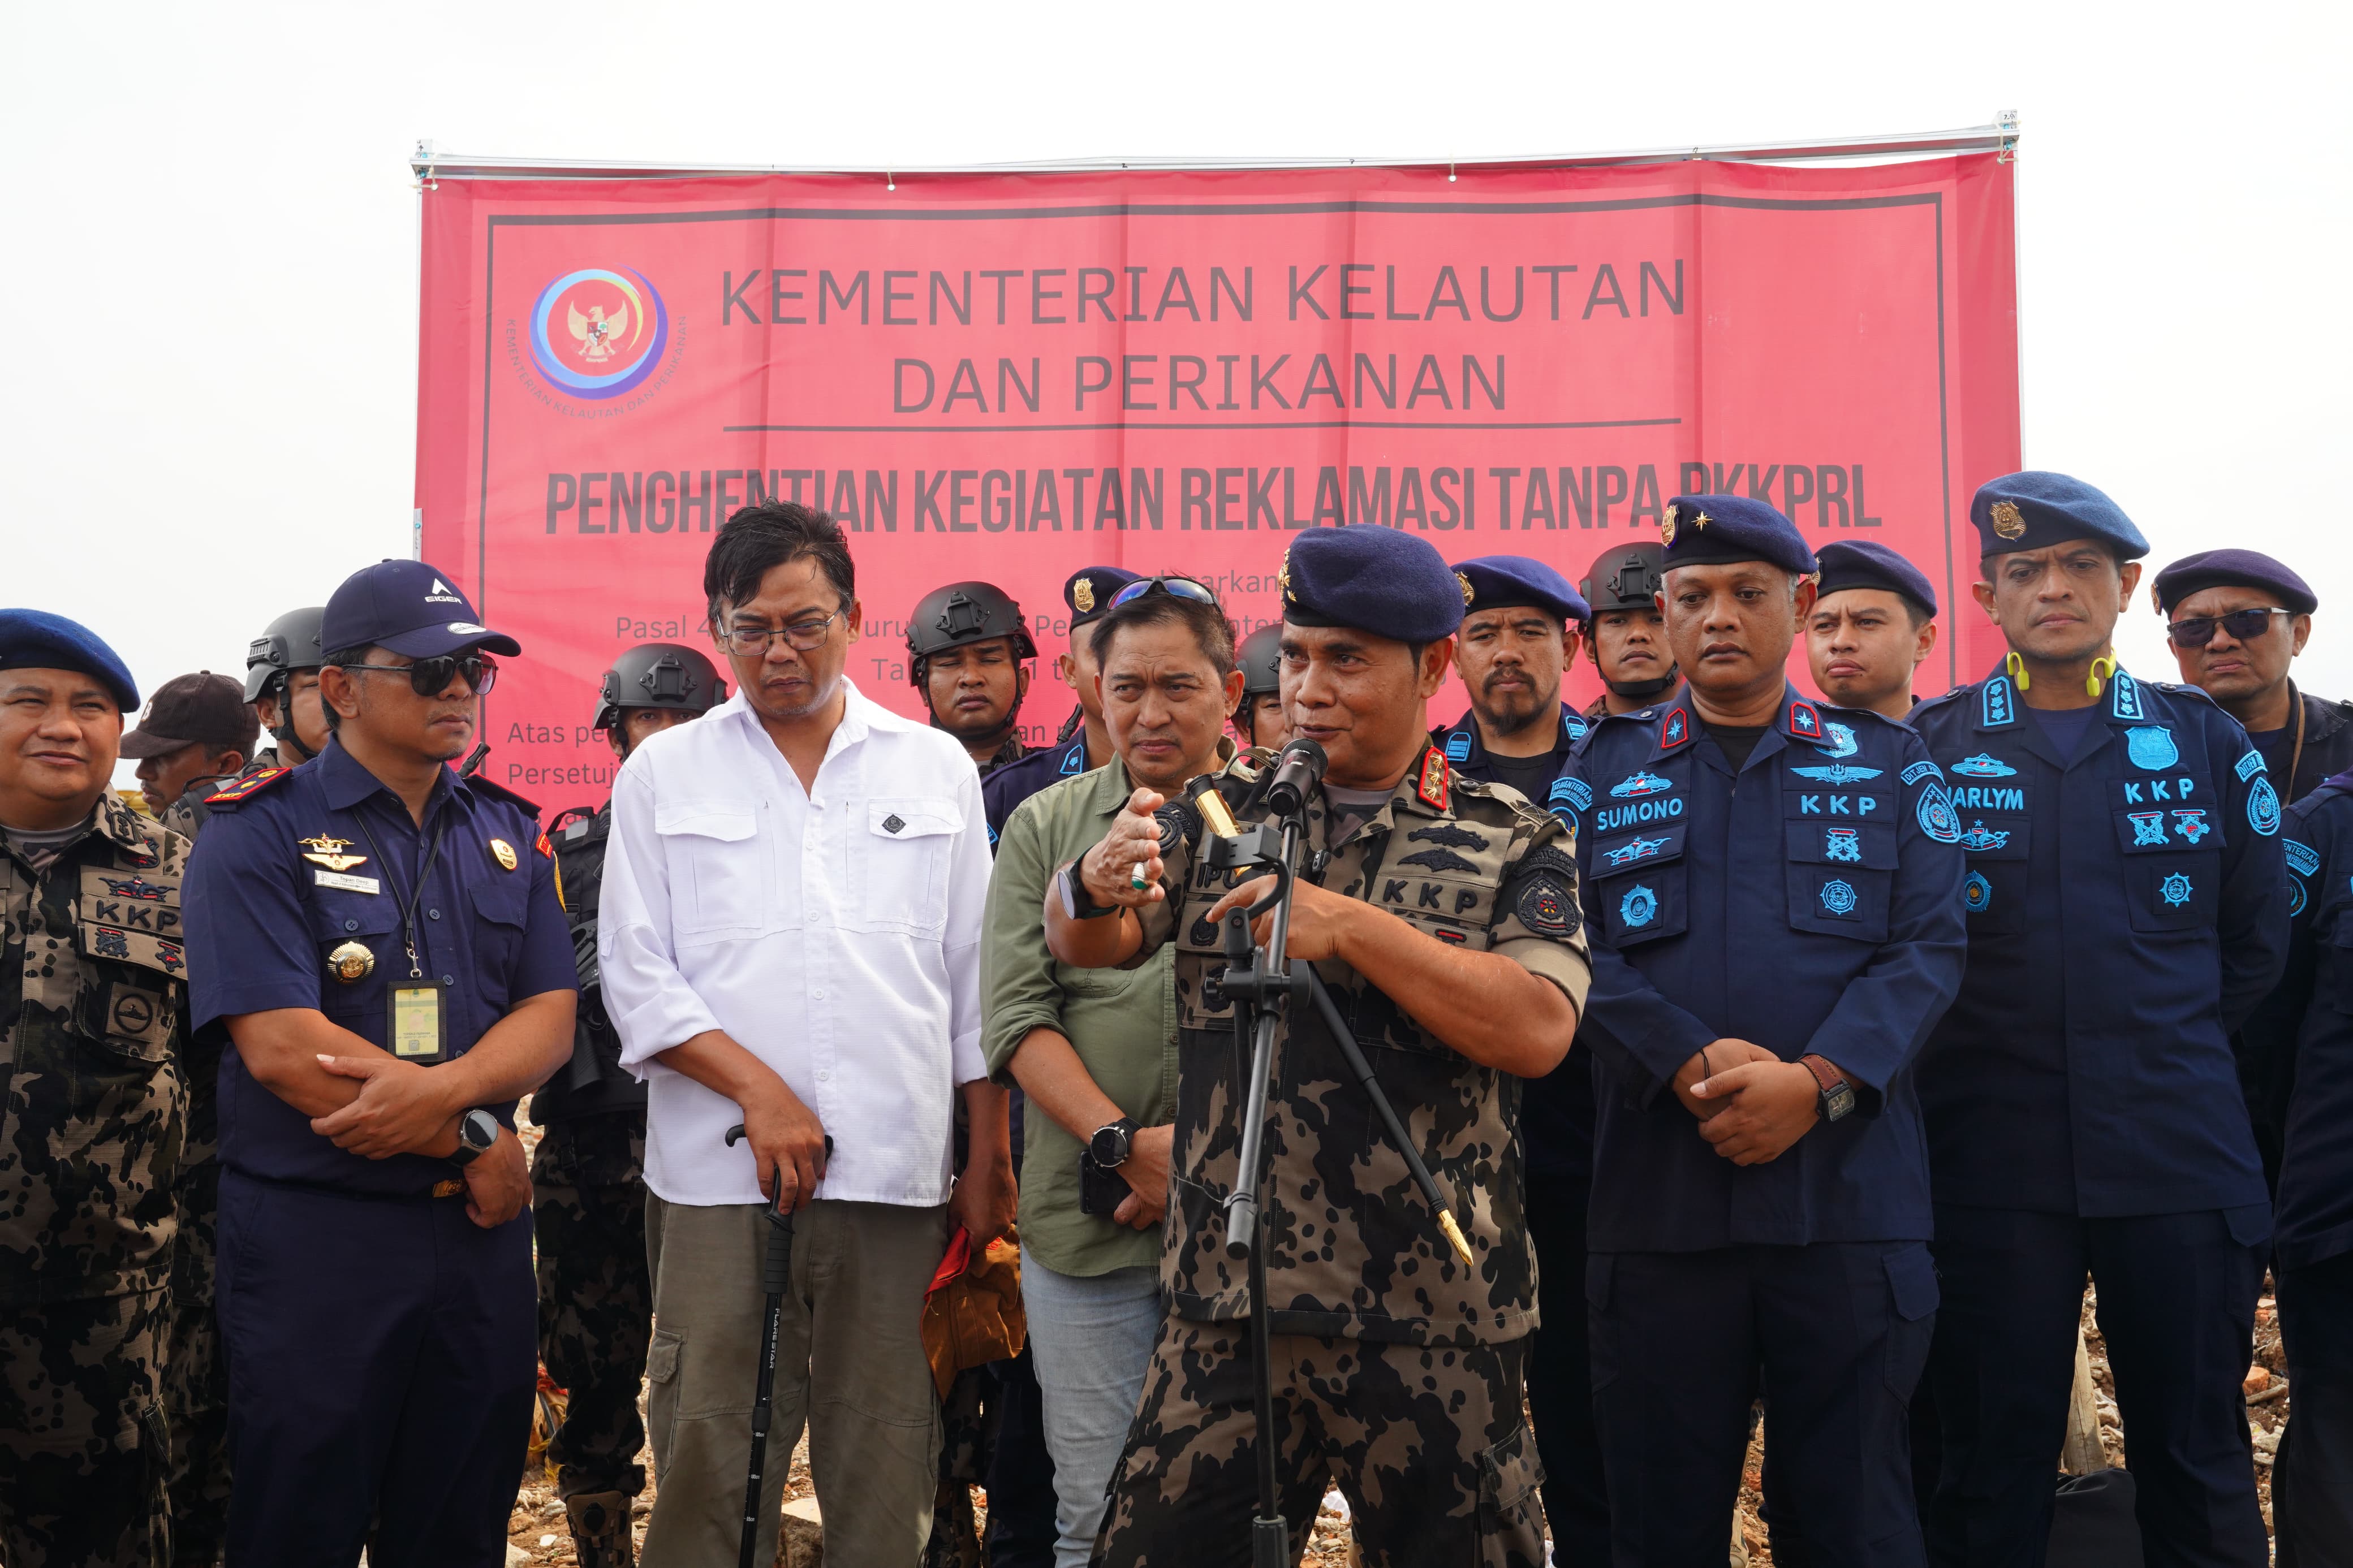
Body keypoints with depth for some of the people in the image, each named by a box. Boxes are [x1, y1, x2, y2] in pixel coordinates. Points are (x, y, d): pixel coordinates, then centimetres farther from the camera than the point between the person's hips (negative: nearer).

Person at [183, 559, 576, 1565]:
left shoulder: (509, 833, 10)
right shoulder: (259, 835, -6)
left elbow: (550, 1018, 3)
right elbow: (281, 1047, -16)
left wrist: (440, 1087, -18)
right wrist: (474, 1139, -12)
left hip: (481, 1228, 5)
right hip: (312, 1238, -4)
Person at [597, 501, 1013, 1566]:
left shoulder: (936, 769, 12)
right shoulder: (663, 774, 10)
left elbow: (975, 983, 13)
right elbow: (636, 974, 4)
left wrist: (987, 1160, 8)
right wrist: (759, 1089, -10)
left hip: (897, 1176, 1)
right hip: (718, 1174, -1)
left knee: (885, 1469, 3)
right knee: (708, 1459, -3)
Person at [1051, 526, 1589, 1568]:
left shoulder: (1512, 843, 3)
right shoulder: (1222, 816, 12)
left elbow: (1537, 1030, -12)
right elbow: (1079, 945, 1)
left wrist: (1349, 926, -20)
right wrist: (1095, 886, -23)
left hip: (1434, 1326, -2)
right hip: (1223, 1314, 2)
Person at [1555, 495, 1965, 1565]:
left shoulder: (1886, 764, 11)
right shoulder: (1600, 772, 11)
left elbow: (1929, 947, 1)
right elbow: (1577, 951, -1)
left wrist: (1817, 1083, -14)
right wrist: (1694, 1065, -16)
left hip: (1852, 1197, 0)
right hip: (1656, 1199, 0)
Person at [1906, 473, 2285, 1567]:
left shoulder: (2205, 741, 8)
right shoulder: (1926, 748, 2)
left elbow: (2255, 942, 14)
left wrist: (2169, 1057, 11)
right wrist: (1965, 1056, 3)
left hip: (2180, 1158, 1)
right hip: (1992, 1166, -1)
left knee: (2200, 1467, 8)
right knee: (1994, 1466, 6)